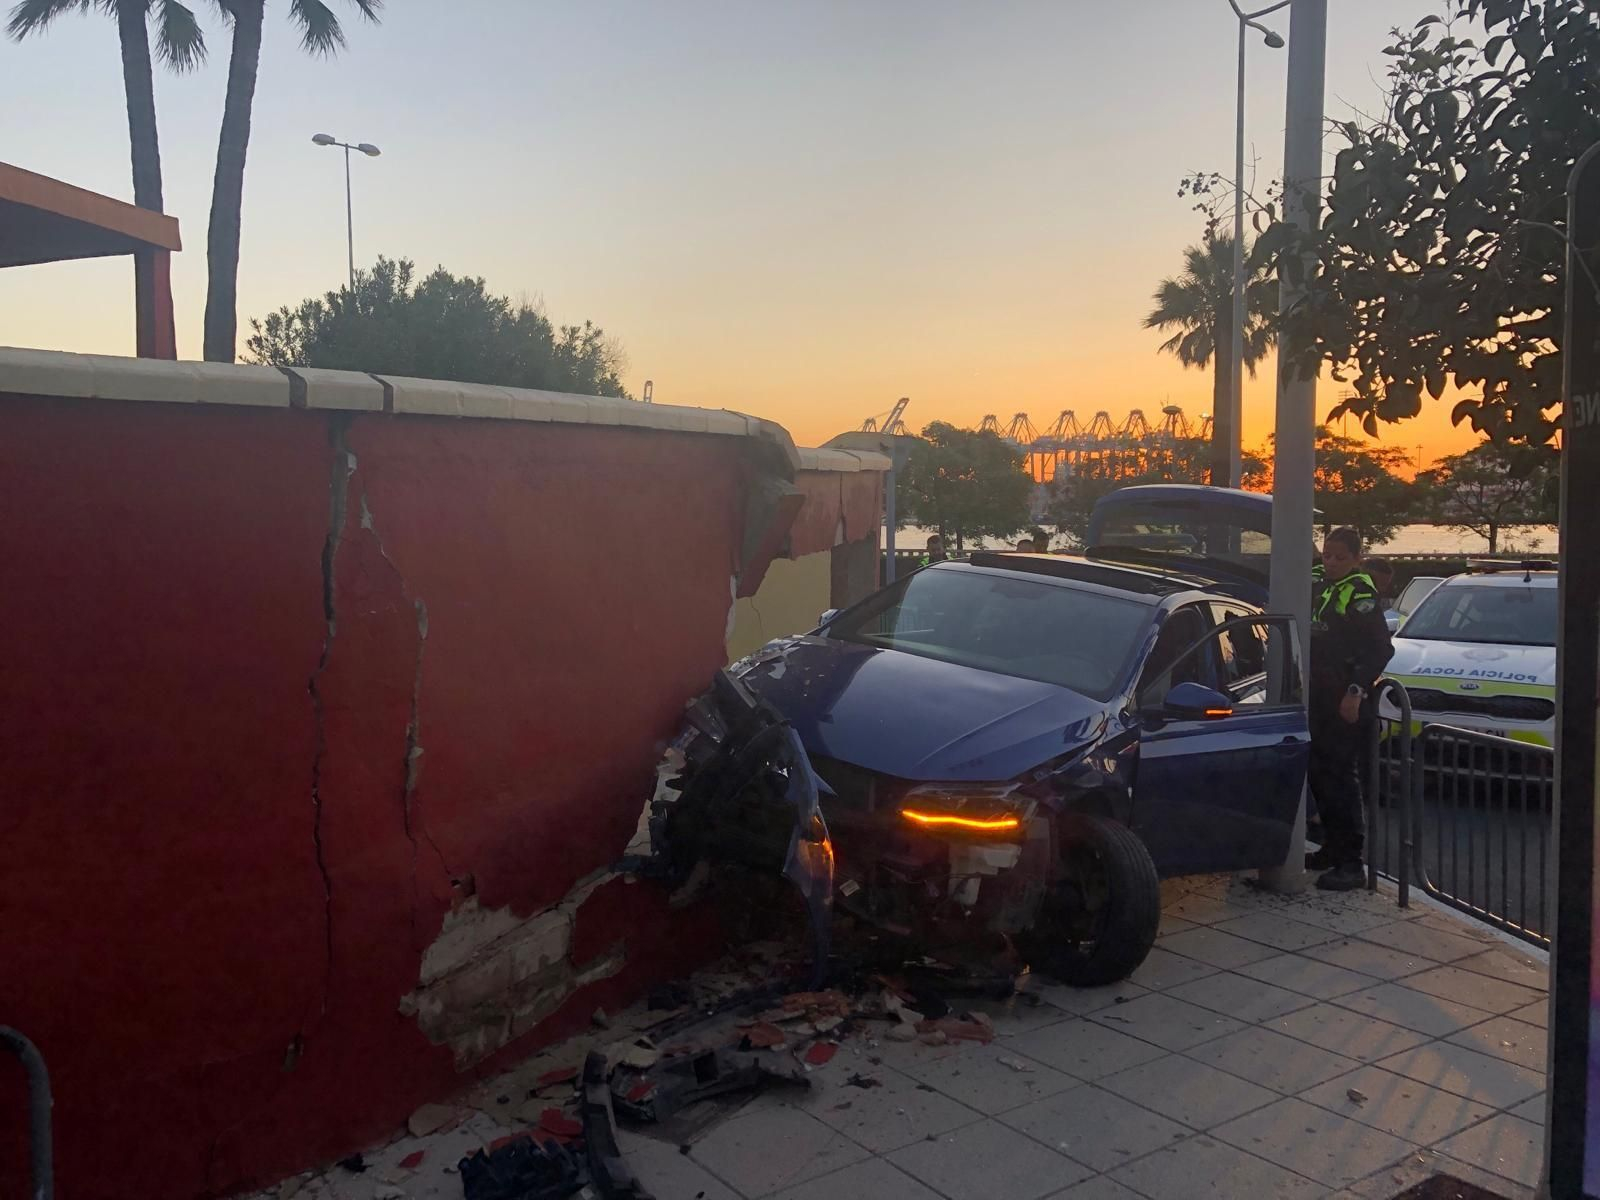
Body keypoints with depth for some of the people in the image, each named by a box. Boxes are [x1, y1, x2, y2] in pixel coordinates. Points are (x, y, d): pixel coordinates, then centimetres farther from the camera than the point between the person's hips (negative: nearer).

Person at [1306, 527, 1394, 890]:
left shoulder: (1360, 593, -11)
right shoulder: (1323, 590, 15)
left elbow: (1381, 649, -18)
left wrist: (1355, 691, -22)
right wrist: (1310, 689, 15)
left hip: (1346, 703, -9)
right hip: (1321, 700, 9)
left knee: (1341, 780, -8)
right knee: (1320, 776, 15)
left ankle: (1351, 864, -3)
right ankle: (1332, 848, 27)